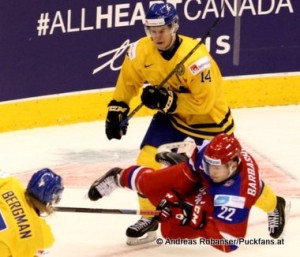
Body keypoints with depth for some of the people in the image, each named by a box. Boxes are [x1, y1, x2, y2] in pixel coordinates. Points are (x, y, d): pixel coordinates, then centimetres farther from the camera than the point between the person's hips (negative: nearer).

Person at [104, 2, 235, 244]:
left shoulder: (196, 57, -34)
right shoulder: (141, 51, -17)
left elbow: (204, 102, -31)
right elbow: (128, 80, 3)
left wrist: (168, 101, -36)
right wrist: (117, 108, 0)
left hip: (210, 119, -4)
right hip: (171, 116, 4)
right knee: (148, 160, -13)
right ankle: (150, 216, 9)